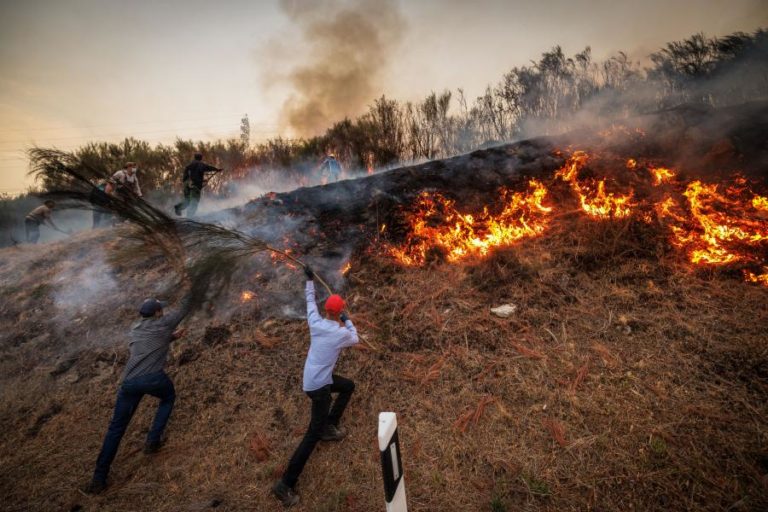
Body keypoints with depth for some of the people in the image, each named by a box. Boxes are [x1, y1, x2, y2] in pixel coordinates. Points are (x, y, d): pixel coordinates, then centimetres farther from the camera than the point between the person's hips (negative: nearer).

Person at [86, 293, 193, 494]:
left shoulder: (136, 328, 23)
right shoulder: (164, 323, 7)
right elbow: (184, 307, 19)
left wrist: (172, 336, 38)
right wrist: (192, 290, 34)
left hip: (128, 382, 4)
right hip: (153, 378, -4)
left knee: (116, 427, 14)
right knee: (168, 398, 30)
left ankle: (99, 478, 16)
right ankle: (153, 440, 22)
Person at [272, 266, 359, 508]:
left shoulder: (315, 323, -3)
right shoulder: (342, 333, -18)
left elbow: (310, 301, 14)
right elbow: (354, 338, 6)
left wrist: (310, 280, 25)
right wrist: (347, 321, 20)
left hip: (315, 379, 8)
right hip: (319, 385, -8)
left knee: (348, 386, 27)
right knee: (313, 434, -5)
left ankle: (329, 426, 30)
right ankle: (286, 484, -5)